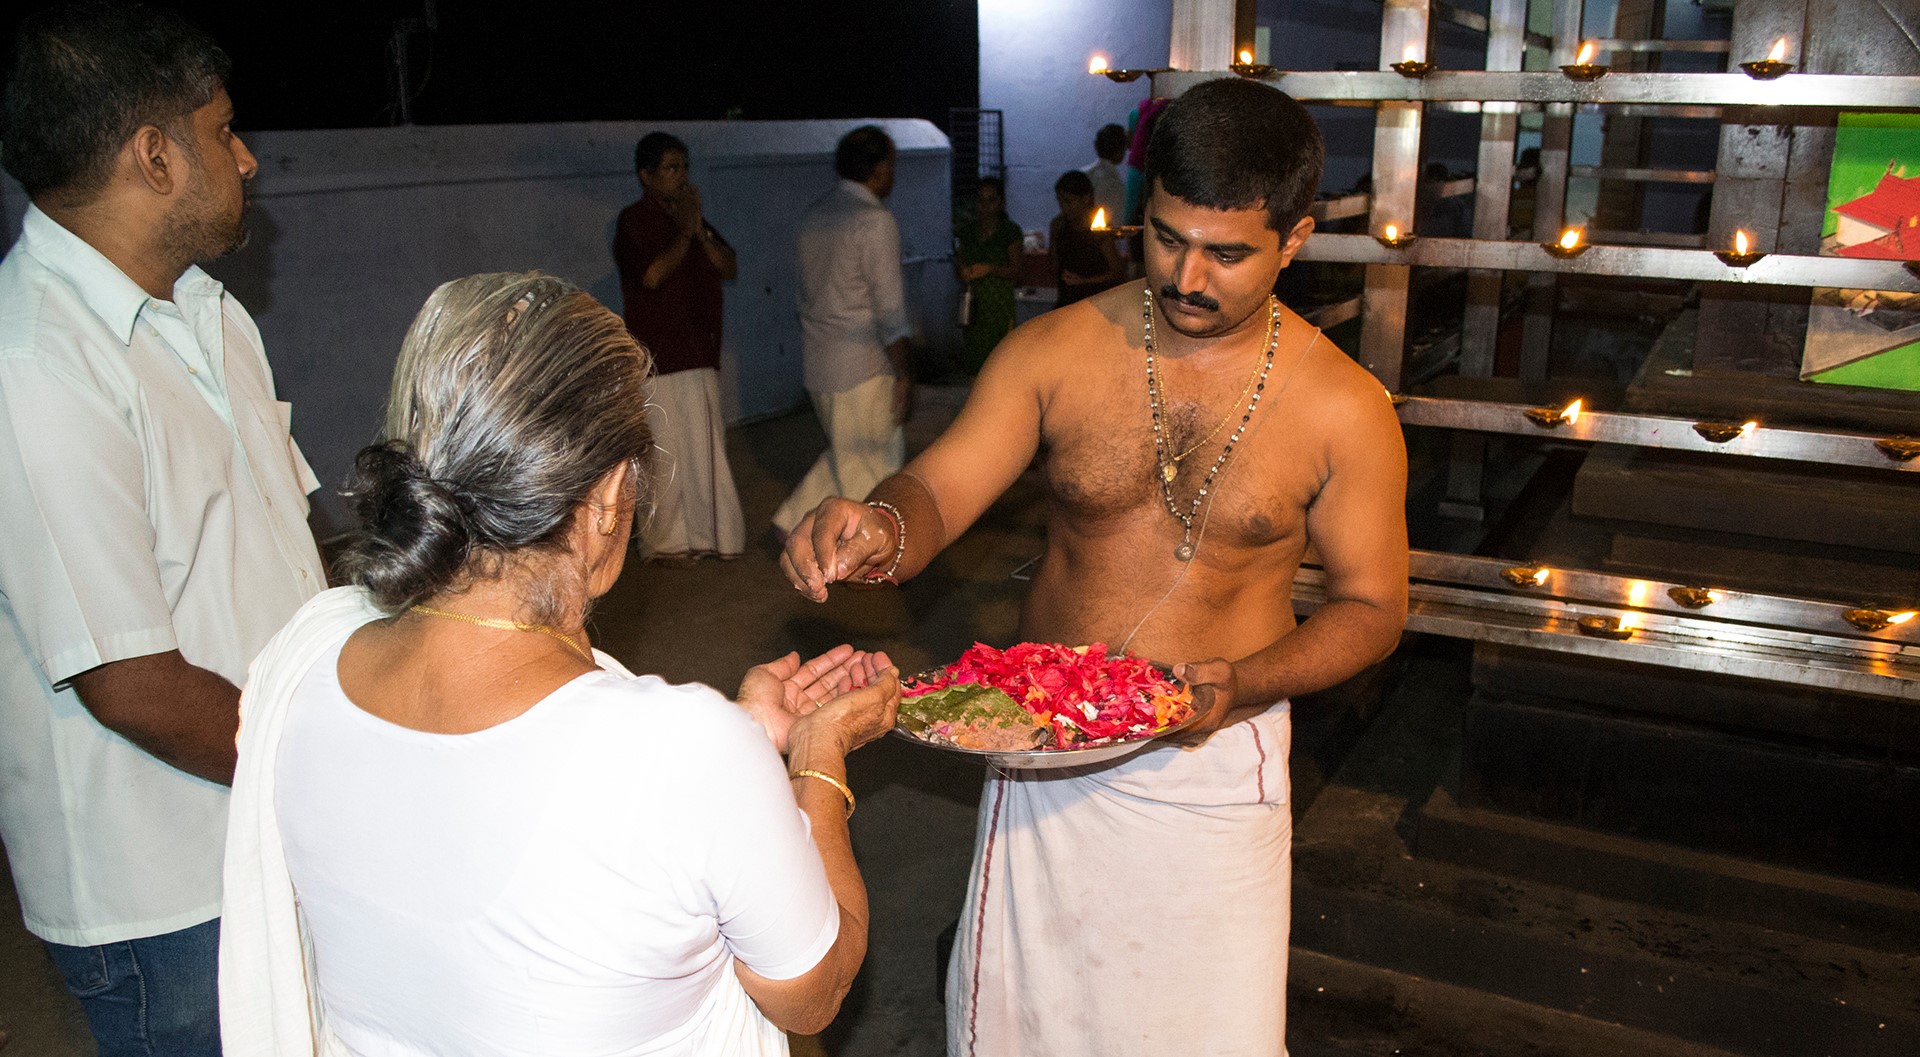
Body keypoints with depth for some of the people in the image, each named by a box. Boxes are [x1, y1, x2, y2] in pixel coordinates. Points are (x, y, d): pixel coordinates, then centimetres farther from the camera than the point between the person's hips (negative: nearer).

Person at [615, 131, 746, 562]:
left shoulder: (690, 216, 14)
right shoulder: (633, 222, -6)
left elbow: (729, 268, 7)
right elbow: (653, 274, -21)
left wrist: (700, 230, -7)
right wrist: (683, 234, -11)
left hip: (699, 353, 7)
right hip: (660, 359, -7)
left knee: (706, 445, 11)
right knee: (667, 451, -1)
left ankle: (704, 533, 22)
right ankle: (666, 540, 10)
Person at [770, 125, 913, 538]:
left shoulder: (815, 213, 9)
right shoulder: (874, 221, -16)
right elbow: (890, 307, -18)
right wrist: (903, 373, -11)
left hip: (817, 360, 8)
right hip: (861, 365, -8)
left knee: (849, 453, 23)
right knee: (868, 466, 4)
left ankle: (796, 517, 18)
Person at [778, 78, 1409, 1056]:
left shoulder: (1343, 407, -8)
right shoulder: (1053, 351, -6)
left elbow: (1370, 605, -2)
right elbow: (935, 492, -8)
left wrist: (1245, 681, -20)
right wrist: (881, 529, -33)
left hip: (1214, 764, -1)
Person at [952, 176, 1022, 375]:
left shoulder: (1011, 231, 1)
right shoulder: (966, 230, 13)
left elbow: (1015, 269, -1)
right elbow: (958, 261, 17)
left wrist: (990, 269, -19)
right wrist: (962, 270, -7)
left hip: (999, 300, -3)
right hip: (973, 300, 3)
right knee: (974, 350, -3)